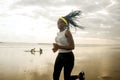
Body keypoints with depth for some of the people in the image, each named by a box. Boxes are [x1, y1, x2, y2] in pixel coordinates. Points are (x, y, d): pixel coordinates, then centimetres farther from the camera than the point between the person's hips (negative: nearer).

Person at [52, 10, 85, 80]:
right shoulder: (58, 33, 8)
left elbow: (72, 47, -21)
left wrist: (59, 47, -27)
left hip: (68, 56, -7)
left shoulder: (67, 32, -15)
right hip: (60, 56, 7)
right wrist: (56, 48, 1)